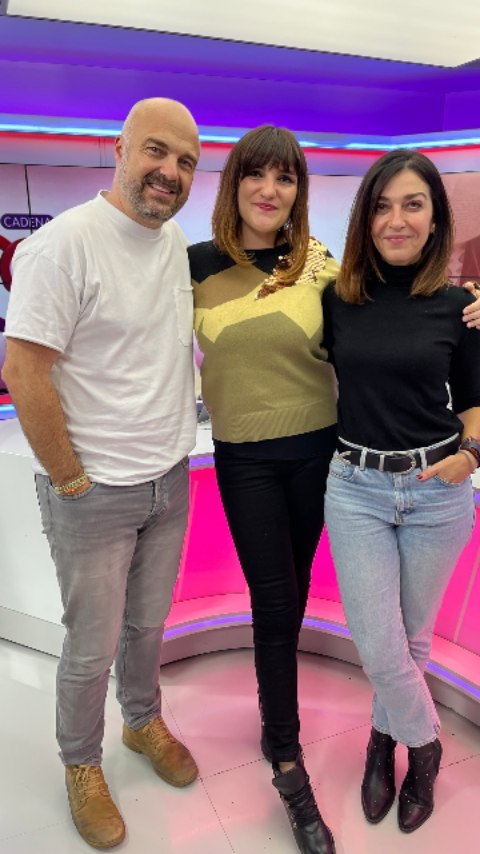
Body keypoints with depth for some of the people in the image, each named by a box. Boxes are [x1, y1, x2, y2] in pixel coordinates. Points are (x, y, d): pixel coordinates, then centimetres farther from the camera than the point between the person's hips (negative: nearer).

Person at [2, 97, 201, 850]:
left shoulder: (174, 240, 6)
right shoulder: (63, 244, -18)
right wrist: (71, 481, -13)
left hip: (170, 479, 6)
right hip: (96, 493, -6)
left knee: (149, 624, 23)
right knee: (93, 647, 11)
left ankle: (144, 721, 50)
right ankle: (82, 765, 39)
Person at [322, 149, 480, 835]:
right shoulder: (337, 297, -2)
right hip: (356, 488, 0)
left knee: (413, 637, 15)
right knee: (378, 647, 3)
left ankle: (385, 738, 43)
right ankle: (424, 745, 34)